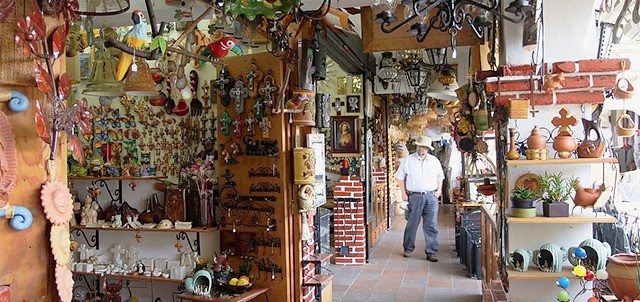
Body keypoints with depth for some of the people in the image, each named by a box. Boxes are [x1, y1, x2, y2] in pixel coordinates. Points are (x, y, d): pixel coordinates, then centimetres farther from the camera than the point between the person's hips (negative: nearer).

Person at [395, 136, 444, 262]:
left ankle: (431, 252, 10)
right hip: (414, 196, -2)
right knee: (412, 224, 5)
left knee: (431, 226, 2)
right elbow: (400, 177, 3)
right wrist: (403, 194, -2)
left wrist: (439, 190, 7)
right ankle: (408, 249, 22)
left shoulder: (434, 160, 9)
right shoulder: (408, 160, 0)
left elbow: (440, 177, 20)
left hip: (431, 196, 2)